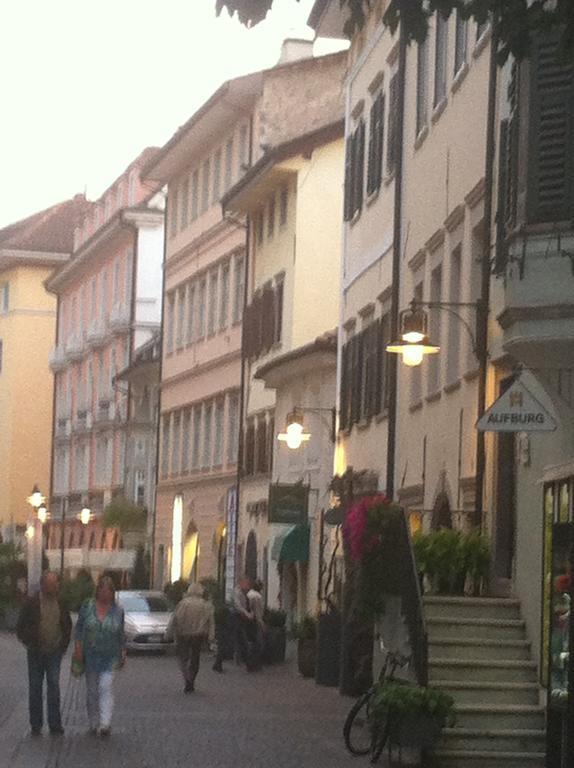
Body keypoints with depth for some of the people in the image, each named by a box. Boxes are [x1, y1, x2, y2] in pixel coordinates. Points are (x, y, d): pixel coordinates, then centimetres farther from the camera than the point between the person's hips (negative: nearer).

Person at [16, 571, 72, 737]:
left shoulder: (61, 604, 5)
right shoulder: (31, 604, -3)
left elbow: (68, 626, 18)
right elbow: (20, 628, 2)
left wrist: (64, 645, 9)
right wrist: (29, 644, -5)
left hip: (54, 653, 1)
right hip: (36, 653, -1)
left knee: (54, 686, -5)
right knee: (35, 688, 5)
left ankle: (55, 725, -2)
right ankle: (36, 725, 13)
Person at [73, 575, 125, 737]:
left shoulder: (118, 611, 2)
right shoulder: (87, 607, 1)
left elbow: (121, 634, 10)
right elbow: (79, 628, 3)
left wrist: (123, 654, 9)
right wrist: (78, 648, -6)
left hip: (109, 657, -1)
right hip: (90, 656, 1)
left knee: (106, 687, -15)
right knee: (91, 690, 8)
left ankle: (105, 724, -23)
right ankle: (93, 723, 20)